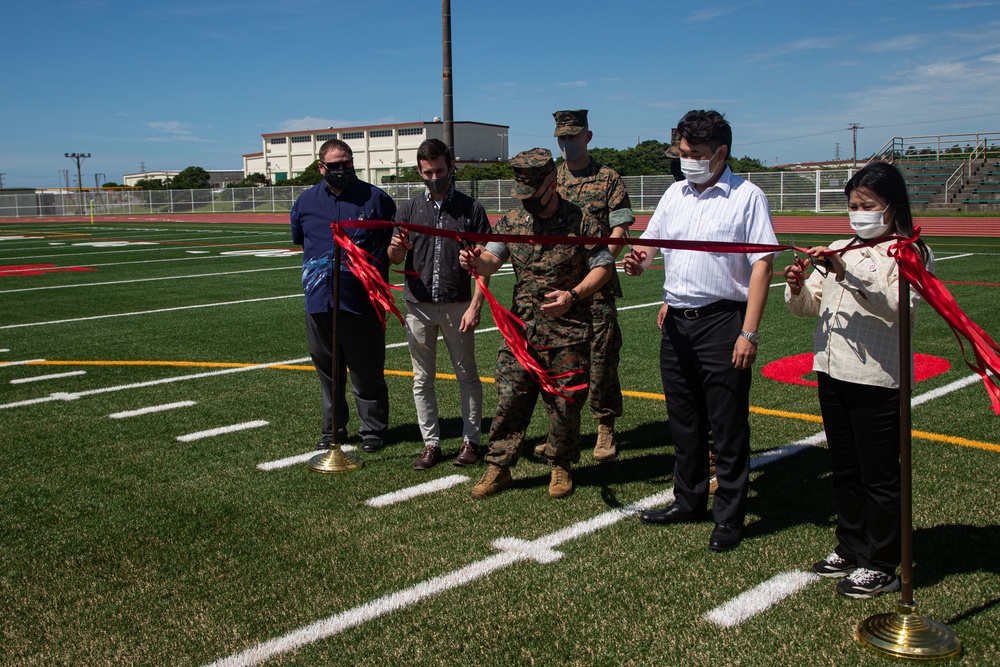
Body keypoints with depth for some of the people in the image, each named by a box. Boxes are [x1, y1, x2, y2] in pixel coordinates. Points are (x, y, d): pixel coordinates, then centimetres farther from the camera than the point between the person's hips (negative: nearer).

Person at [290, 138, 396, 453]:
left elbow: (393, 244, 7)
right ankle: (332, 429, 24)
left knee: (366, 371, 2)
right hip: (319, 300, 4)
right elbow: (299, 241, 26)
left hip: (362, 301, -3)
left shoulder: (375, 198, 2)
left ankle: (373, 430, 14)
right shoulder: (306, 201, 10)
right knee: (327, 370, 12)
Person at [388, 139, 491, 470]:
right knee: (423, 379, 7)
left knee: (467, 375, 6)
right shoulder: (409, 210, 7)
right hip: (418, 306, 2)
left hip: (458, 306, -2)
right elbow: (394, 259, 6)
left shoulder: (471, 209, 1)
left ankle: (471, 440, 17)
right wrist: (396, 248, -19)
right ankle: (431, 443, 16)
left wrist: (475, 306, -12)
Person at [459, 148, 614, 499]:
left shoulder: (581, 222, -5)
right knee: (509, 398, 2)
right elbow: (493, 258, -3)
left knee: (564, 403, 6)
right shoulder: (512, 221, 6)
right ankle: (498, 468, 14)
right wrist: (476, 261, -28)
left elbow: (604, 266, -3)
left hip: (568, 331, -3)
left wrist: (574, 295, -18)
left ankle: (561, 467, 25)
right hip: (522, 328, 3)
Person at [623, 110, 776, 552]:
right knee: (684, 420, 15)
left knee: (728, 425, 1)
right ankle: (689, 501, 30)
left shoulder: (747, 197, -5)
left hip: (722, 321, -6)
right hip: (677, 321, 6)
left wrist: (749, 333, -17)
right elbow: (649, 243, 17)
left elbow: (762, 265, -10)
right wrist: (638, 262, -9)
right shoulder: (674, 194, 13)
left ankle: (729, 516, 13)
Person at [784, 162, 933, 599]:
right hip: (831, 372, 7)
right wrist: (798, 288, -10)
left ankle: (880, 566, 16)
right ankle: (851, 548, 33)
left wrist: (847, 273, -34)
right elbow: (809, 306, 12)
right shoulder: (839, 250, 14)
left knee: (880, 476, 3)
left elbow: (897, 305, -25)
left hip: (877, 379, -7)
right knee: (844, 470, 18)